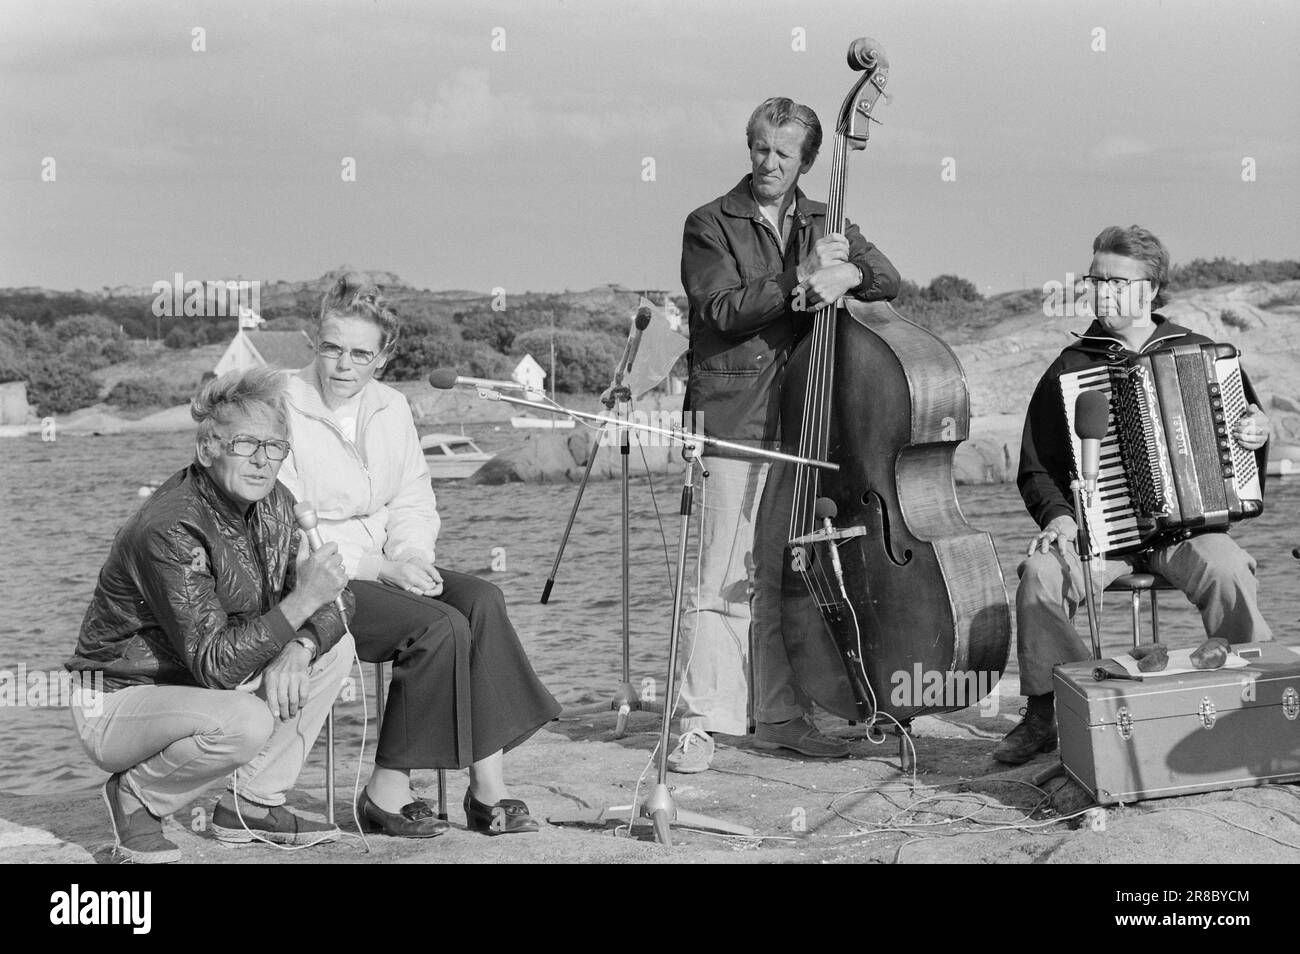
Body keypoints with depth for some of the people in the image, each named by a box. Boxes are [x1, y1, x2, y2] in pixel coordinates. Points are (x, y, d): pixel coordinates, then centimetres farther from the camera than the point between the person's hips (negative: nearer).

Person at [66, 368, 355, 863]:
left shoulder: (272, 504, -3)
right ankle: (137, 796, -6)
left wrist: (297, 649, -23)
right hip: (117, 703, -8)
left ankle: (253, 803, 2)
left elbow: (323, 609, 0)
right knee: (246, 722, -36)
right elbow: (215, 666, -31)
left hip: (203, 690, 8)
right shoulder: (171, 530, -28)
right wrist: (301, 602, -37)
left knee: (335, 644, -3)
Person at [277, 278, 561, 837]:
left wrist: (410, 556, -8)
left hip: (385, 566, 6)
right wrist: (379, 568, -20)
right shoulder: (283, 413, -9)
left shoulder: (391, 408, 13)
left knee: (481, 602, -21)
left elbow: (414, 504, 15)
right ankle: (387, 793, -17)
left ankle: (488, 790, -22)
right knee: (440, 626, -27)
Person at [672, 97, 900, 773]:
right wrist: (801, 281, -16)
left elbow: (889, 280, 8)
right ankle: (703, 722, -2)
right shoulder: (710, 225, 4)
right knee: (722, 576, -7)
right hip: (733, 420, -4)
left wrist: (844, 274, -12)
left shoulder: (824, 224, 18)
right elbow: (723, 308, -10)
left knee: (791, 575, 6)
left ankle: (782, 716, 14)